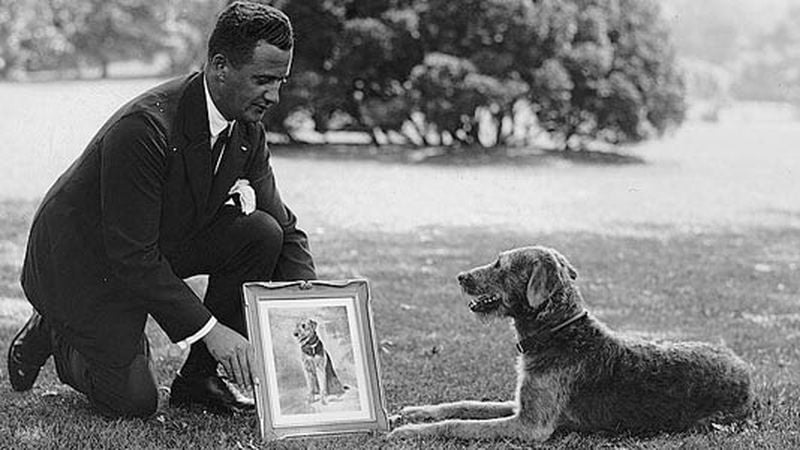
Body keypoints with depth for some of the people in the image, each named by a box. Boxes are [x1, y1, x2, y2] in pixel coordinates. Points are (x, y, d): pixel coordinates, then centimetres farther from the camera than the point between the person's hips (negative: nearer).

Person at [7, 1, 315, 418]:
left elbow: (286, 227, 0)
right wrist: (209, 328, -31)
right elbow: (131, 257, -31)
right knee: (133, 403, -14)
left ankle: (201, 378, -2)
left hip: (166, 240, 7)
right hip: (79, 260, -7)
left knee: (262, 234, -15)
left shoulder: (247, 129, -9)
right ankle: (55, 331, 15)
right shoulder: (144, 127, -33)